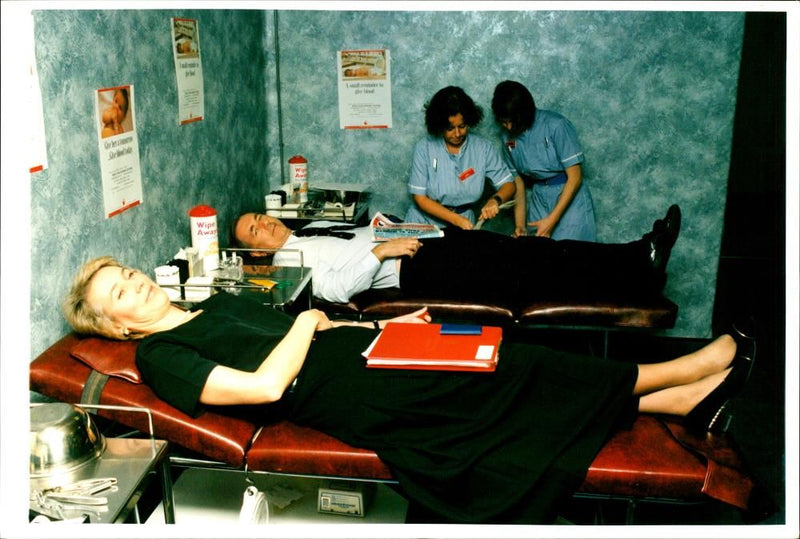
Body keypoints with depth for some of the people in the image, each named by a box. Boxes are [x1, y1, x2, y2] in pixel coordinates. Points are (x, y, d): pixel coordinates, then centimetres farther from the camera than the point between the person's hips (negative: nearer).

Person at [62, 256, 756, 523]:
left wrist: (381, 323, 10)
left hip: (359, 350, 8)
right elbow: (265, 385, -19)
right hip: (353, 398, -8)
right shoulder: (161, 356, -6)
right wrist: (309, 321, -6)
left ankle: (686, 400, 7)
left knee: (503, 365, -1)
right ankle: (688, 376, 8)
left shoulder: (219, 302, 20)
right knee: (501, 384, -6)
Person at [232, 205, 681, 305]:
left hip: (427, 241, 9)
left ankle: (640, 257, -11)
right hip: (416, 272, -8)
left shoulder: (313, 228, 26)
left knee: (526, 251, -7)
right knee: (518, 274, -19)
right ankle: (642, 277, -19)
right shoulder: (288, 260, -1)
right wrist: (382, 250, -20)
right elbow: (336, 288, -18)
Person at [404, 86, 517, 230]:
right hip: (424, 222, 0)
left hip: (464, 223, 0)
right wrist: (456, 219, -18)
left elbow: (509, 184, 1)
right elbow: (420, 198, -7)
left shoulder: (483, 148, -1)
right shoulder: (424, 148, -6)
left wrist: (495, 200, -22)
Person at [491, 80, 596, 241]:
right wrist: (520, 225, -6)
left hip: (569, 197, -4)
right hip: (538, 200, 5)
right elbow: (518, 183, 5)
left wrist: (552, 220, -19)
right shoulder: (508, 137, 0)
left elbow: (575, 177, -15)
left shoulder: (556, 125, -17)